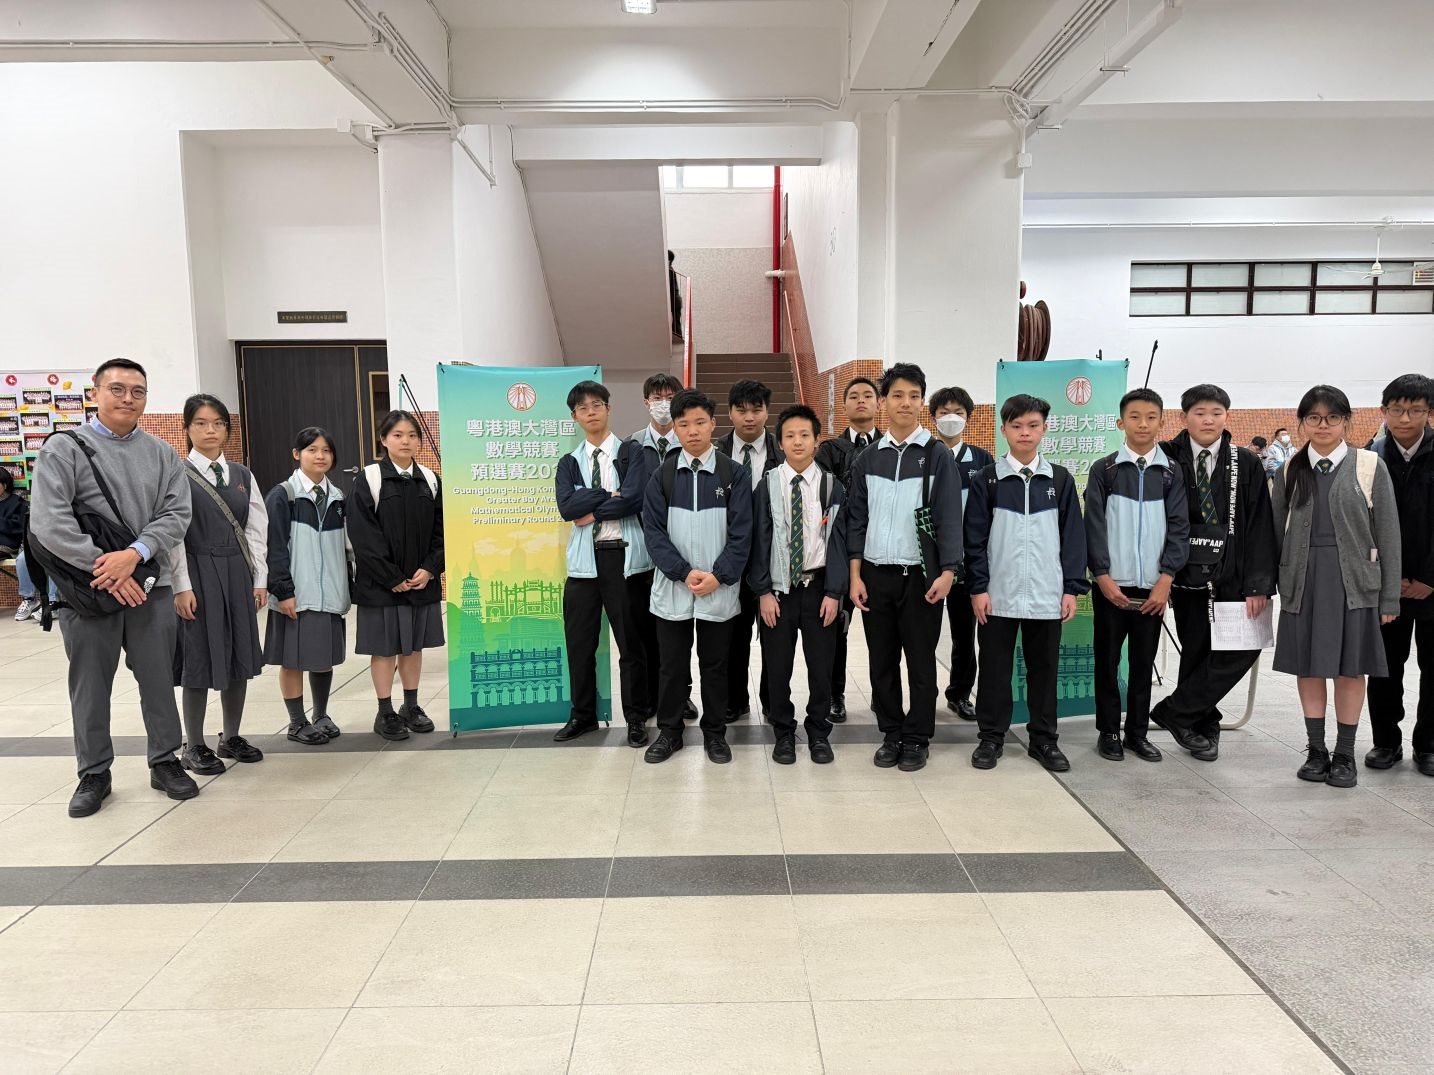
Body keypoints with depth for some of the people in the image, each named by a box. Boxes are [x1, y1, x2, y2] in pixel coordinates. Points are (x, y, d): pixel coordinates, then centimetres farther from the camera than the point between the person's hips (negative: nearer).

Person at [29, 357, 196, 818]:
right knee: (90, 687, 9)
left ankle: (165, 762, 24)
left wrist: (134, 555, -16)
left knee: (159, 680, 9)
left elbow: (176, 514, -1)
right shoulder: (63, 449, -3)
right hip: (87, 589, -2)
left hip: (150, 585, 2)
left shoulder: (162, 453, 6)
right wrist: (103, 568, -14)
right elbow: (48, 522, -11)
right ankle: (93, 775, 24)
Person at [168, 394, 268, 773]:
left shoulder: (242, 475, 10)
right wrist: (181, 586, -13)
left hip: (238, 575, 5)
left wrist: (260, 580, 4)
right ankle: (194, 746, 14)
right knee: (200, 659, 1)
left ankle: (231, 737, 25)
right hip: (197, 574, -5)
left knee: (240, 656, 10)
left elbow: (257, 529, 9)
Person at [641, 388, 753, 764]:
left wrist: (718, 576, -14)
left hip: (720, 589, -1)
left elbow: (741, 533, -4)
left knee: (715, 665, 11)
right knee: (673, 666, 9)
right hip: (672, 587, 1)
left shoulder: (735, 474, -1)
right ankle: (669, 731, 24)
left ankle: (715, 733, 25)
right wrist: (684, 573, -13)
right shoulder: (662, 476, 2)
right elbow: (654, 531, -2)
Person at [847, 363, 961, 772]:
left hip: (921, 575, -3)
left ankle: (917, 739, 17)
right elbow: (856, 519, 8)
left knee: (921, 661, 5)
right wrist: (855, 575, 2)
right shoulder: (867, 459, 7)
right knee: (882, 661, 8)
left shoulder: (937, 456, -1)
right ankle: (891, 735, 21)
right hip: (875, 574, 3)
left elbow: (949, 518, -4)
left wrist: (947, 572, -11)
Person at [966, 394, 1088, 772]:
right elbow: (975, 538, -1)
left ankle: (1044, 739, 22)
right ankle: (991, 737, 19)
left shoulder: (1060, 479, 5)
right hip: (998, 594, -1)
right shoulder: (989, 479, 0)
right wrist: (979, 588, -6)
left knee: (1044, 668, 10)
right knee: (994, 668, 6)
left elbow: (1073, 537, 5)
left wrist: (1072, 588, 0)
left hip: (1047, 595, 1)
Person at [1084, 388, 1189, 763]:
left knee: (1143, 662, 9)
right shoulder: (1104, 470, 0)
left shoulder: (1171, 472, 4)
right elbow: (1094, 527, -3)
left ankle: (1138, 732, 21)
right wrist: (1104, 577, -10)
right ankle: (1109, 731, 17)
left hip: (1153, 586, 2)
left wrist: (1165, 580, -7)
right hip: (1110, 584, -1)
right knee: (1108, 660, 6)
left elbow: (1179, 528, 1)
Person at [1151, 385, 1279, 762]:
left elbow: (1260, 526, -1)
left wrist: (1258, 584, -8)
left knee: (1241, 648, -8)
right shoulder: (1168, 459, 0)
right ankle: (1203, 728, 20)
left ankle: (1175, 711, 4)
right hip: (1188, 574, -1)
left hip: (1232, 575, 1)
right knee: (1196, 652, 5)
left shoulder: (1245, 463, 3)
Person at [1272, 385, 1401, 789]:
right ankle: (1316, 751, 20)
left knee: (1350, 666, 4)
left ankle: (1344, 755, 17)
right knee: (1308, 665, 7)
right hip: (1303, 578, 2)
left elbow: (1387, 533, 0)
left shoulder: (1369, 466, 0)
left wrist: (1389, 596, -3)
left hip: (1353, 580, -2)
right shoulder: (1290, 471, 6)